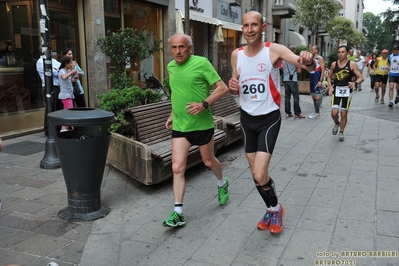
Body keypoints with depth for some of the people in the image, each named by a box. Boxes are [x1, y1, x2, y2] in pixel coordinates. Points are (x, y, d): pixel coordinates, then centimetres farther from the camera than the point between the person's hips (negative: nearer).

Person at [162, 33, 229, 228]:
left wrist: (204, 104, -24)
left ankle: (222, 184, 49)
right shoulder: (171, 67, 7)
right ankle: (178, 213, 2)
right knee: (177, 168, -5)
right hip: (179, 125, 4)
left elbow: (223, 88, -12)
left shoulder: (202, 63, -12)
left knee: (208, 161, 16)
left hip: (202, 124, -4)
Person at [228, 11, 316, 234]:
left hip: (269, 119, -5)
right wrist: (233, 87, -10)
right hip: (247, 118, 5)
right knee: (256, 174, 11)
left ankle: (276, 208, 17)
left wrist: (309, 61, -47)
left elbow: (309, 66, -24)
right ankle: (272, 209, 37)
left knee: (260, 175, -13)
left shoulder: (274, 50, -13)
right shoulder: (236, 54, 1)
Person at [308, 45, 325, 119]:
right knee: (313, 96, 10)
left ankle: (317, 114, -5)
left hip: (317, 79, -9)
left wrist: (321, 81, -21)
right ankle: (316, 112, 16)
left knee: (317, 96, -8)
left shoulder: (320, 59, -8)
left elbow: (323, 70, -14)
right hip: (312, 80, 9)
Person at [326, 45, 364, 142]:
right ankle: (336, 123, 23)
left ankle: (341, 132, 23)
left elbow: (361, 78, -7)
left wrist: (355, 83, -29)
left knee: (344, 114, 4)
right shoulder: (334, 64, 4)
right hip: (336, 90, 2)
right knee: (334, 112, -11)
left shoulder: (352, 64, -5)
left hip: (346, 90, -2)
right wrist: (330, 87, 1)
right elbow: (329, 77, 18)